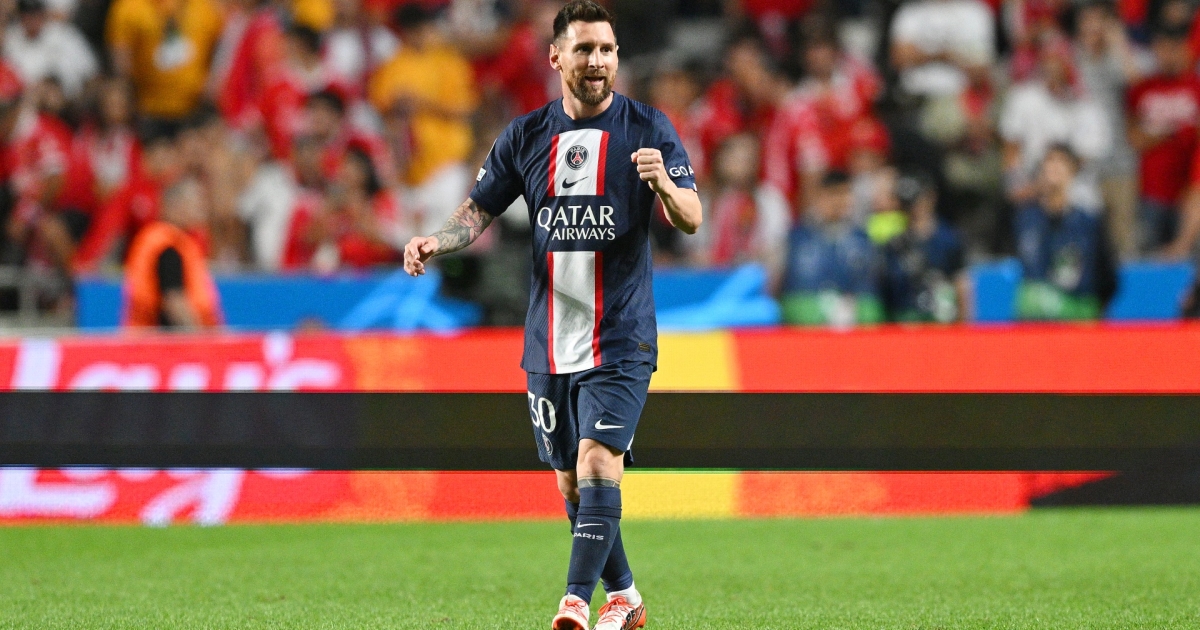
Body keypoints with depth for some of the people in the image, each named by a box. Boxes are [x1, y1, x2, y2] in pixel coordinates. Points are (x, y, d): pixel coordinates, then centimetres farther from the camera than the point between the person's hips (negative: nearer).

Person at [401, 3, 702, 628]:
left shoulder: (647, 128, -2)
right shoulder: (526, 136, 8)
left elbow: (691, 220, -8)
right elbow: (478, 211, 13)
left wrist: (663, 184, -30)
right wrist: (434, 242, -8)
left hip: (620, 341, -4)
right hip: (549, 343, 4)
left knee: (597, 465, -19)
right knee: (571, 484, 9)